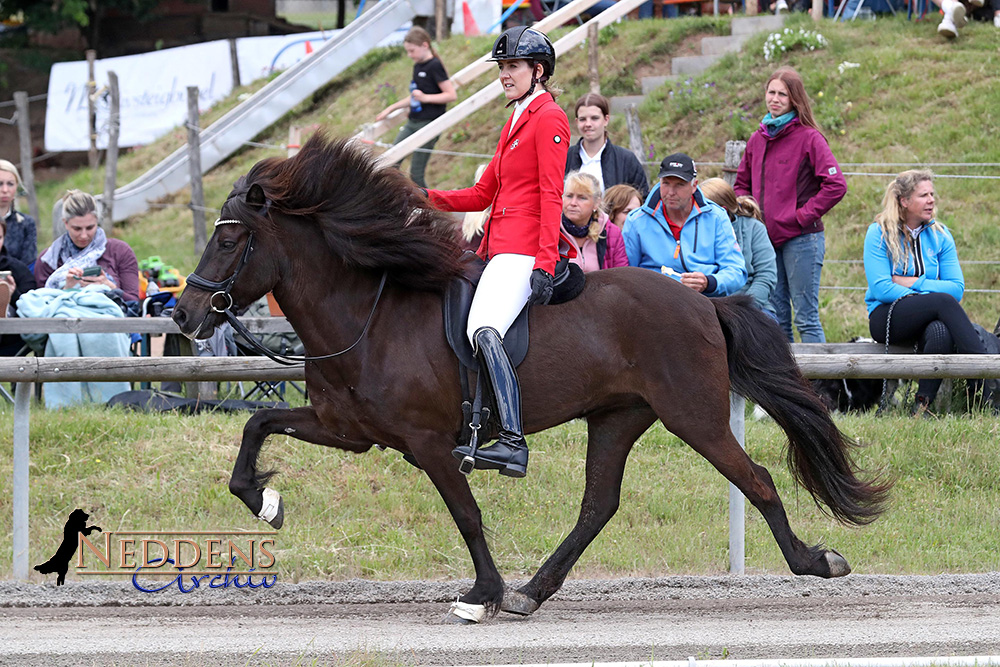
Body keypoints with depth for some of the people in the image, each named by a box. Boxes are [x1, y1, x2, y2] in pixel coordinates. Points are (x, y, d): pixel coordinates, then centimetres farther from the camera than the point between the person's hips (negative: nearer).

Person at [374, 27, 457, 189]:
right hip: (412, 123, 9)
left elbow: (451, 95, -15)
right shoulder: (417, 66, 15)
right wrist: (390, 109, 28)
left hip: (429, 125, -9)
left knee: (416, 174, -7)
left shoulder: (434, 66, -11)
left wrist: (425, 97, -20)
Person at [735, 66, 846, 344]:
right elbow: (742, 183, 26)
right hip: (767, 238, 7)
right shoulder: (758, 139, 13)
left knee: (806, 318, -7)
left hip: (801, 238, -6)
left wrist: (803, 215, -13)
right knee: (776, 318, 10)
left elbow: (836, 185, -14)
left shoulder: (809, 138, -6)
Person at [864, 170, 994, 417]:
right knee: (944, 301, -32)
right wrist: (927, 298, -15)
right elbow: (881, 288, -11)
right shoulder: (879, 233, 0)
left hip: (929, 317, 3)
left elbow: (957, 287, 2)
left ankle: (923, 404, -33)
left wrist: (913, 283, -8)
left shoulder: (940, 236, 10)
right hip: (886, 318, -3)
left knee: (941, 333, -37)